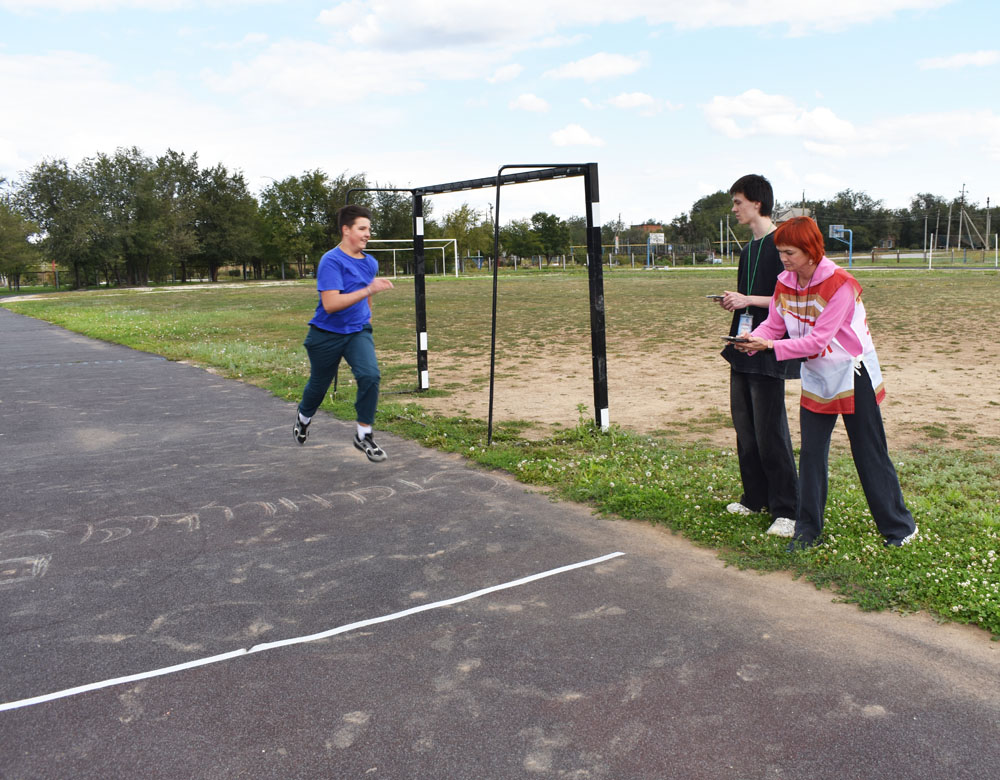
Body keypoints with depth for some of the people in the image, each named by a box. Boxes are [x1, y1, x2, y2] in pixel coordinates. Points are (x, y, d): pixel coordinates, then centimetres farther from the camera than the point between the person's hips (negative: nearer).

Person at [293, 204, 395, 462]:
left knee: (370, 375, -20)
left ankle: (364, 435, -5)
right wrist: (368, 290, -35)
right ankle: (304, 417, 49)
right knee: (319, 384, 14)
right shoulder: (331, 261, -19)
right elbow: (330, 304, -30)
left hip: (358, 332, 4)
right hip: (326, 335, -4)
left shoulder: (370, 263, 2)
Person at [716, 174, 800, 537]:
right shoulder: (749, 249, 16)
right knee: (744, 428, 13)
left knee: (770, 431, -7)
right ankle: (755, 498, 25)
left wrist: (748, 300, -16)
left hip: (768, 353, -9)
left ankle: (787, 509, 2)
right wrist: (733, 301, 6)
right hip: (743, 348, 9)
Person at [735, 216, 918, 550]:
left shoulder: (838, 283, -22)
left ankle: (899, 526, 22)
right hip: (815, 379, 6)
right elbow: (773, 325, -2)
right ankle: (808, 531, 16)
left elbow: (819, 339, -26)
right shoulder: (784, 283, -3)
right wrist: (752, 340, -23)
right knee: (811, 454, 5)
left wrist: (771, 346, -31)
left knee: (870, 454, 4)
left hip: (852, 375, -5)